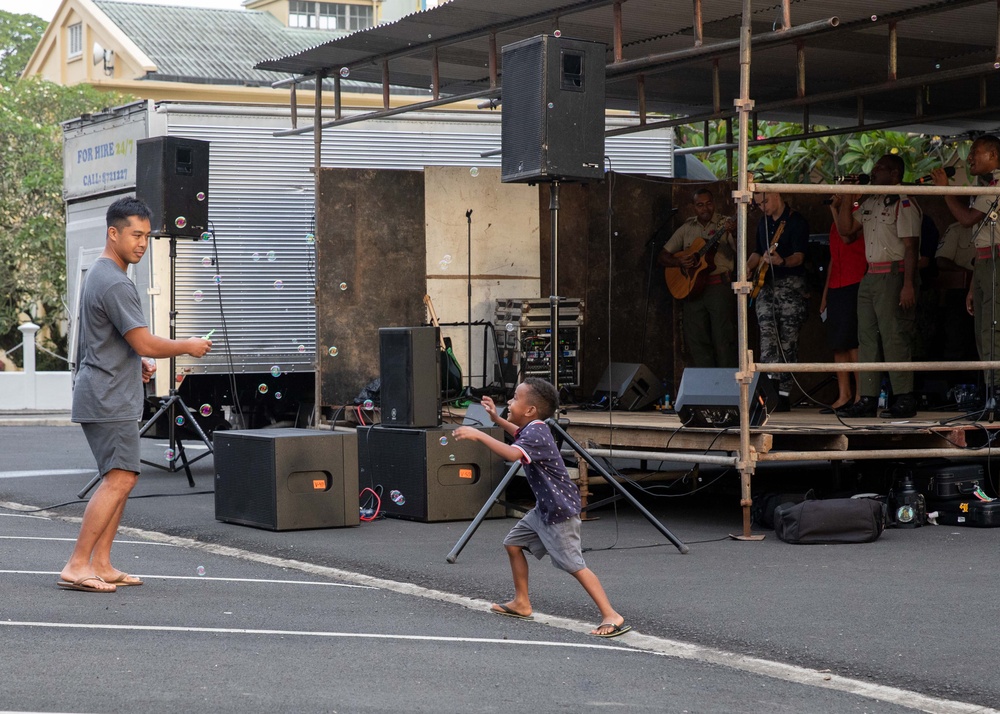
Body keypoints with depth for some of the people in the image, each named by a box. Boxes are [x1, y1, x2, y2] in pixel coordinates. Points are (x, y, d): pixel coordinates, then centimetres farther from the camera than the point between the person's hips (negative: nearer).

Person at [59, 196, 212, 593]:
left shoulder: (98, 275, 18)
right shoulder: (115, 284, -16)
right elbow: (145, 344, -18)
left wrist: (134, 364, 17)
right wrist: (189, 347, -4)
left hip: (105, 397, 11)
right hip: (109, 399, -11)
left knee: (120, 479, 12)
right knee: (119, 479, -15)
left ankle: (100, 564, 12)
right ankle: (77, 567, -18)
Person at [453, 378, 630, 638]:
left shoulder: (536, 434, -23)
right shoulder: (531, 429, 8)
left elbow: (512, 453, -44)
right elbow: (520, 435, 35)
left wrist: (478, 435, -40)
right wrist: (496, 419, 25)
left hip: (560, 511, -11)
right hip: (544, 508, 11)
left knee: (574, 565, -13)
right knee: (514, 543, 17)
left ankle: (612, 617, -15)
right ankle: (521, 603, 26)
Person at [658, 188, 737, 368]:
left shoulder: (725, 224, 3)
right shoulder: (687, 228, 12)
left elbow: (738, 253, -11)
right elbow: (662, 257, 14)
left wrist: (731, 235, -30)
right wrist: (679, 262, -6)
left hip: (719, 287, -4)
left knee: (723, 341, -7)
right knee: (696, 342, 4)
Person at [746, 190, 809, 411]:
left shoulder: (797, 222, -5)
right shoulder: (763, 223, 18)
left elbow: (799, 256, -13)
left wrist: (782, 261, -33)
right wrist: (749, 267, 7)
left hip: (790, 284, -6)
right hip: (766, 285, 6)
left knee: (788, 341, -4)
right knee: (767, 337, -8)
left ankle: (783, 394, -2)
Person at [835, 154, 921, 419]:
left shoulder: (903, 204, -8)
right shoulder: (868, 203, 17)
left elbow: (910, 247, -13)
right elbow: (846, 229, 17)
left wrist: (908, 285, -19)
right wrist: (846, 199, 10)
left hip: (894, 275, -9)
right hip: (870, 276, 9)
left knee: (895, 338, -9)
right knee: (867, 338, 7)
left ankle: (905, 400, -6)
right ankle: (868, 399, 11)